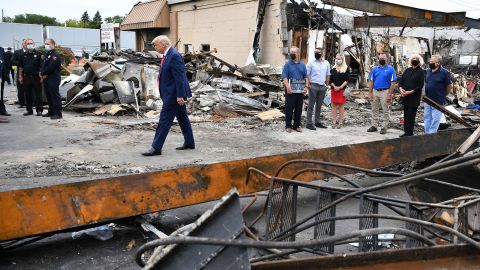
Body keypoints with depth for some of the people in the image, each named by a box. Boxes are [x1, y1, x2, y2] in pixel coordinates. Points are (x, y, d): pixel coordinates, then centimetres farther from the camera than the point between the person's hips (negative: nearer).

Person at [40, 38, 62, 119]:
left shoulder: (55, 55, -10)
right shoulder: (46, 54, 20)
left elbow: (51, 67, -19)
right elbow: (42, 66, 16)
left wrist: (42, 74, -8)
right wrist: (42, 74, -3)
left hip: (53, 79, -9)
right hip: (46, 79, 9)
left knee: (55, 96, -9)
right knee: (49, 96, 14)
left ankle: (58, 113, -9)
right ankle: (51, 112, 23)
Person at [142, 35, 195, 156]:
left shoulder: (174, 56, -19)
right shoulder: (168, 55, 12)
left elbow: (179, 77, -22)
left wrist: (180, 95, -23)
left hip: (173, 95, -10)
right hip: (174, 94, 10)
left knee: (164, 120, -6)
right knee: (183, 118, 16)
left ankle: (156, 148, -1)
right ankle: (189, 142, 26)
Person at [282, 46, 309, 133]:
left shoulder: (302, 65, 11)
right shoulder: (287, 65, 1)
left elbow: (306, 77, 12)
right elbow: (284, 78, -6)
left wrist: (306, 87, -2)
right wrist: (288, 87, -20)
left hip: (300, 90, 3)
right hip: (290, 90, -3)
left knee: (299, 109, 8)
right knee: (289, 109, 0)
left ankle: (297, 125, 18)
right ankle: (288, 126, 10)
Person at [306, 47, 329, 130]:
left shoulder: (326, 63, 10)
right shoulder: (311, 63, -2)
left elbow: (328, 75, 15)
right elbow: (306, 75, -3)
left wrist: (327, 85, 10)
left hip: (322, 87, 4)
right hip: (313, 86, -4)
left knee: (319, 105, 11)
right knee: (311, 105, -2)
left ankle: (317, 122, 19)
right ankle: (309, 123, 0)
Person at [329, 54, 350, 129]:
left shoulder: (346, 69, 3)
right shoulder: (333, 69, 12)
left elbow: (347, 80, -3)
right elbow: (330, 79, 7)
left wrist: (340, 87, -13)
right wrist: (334, 86, -9)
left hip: (342, 89, -3)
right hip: (334, 89, 3)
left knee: (341, 105, -1)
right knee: (334, 105, 2)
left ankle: (340, 122, 3)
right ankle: (334, 121, 5)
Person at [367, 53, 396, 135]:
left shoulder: (390, 69, -2)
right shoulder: (375, 69, 9)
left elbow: (392, 83, -6)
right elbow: (371, 81, 8)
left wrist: (390, 94, -13)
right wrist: (370, 93, 1)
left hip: (385, 92, -4)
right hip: (375, 91, 4)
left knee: (385, 111, 0)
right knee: (374, 110, 9)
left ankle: (384, 127, 6)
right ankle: (374, 126, 17)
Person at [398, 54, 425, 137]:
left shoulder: (421, 72, -4)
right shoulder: (407, 70, 14)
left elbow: (420, 85, -12)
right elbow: (401, 80, 11)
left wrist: (411, 92, -19)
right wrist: (400, 88, -8)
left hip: (414, 98, -6)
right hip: (405, 97, 6)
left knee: (411, 116, -5)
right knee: (405, 115, 10)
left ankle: (409, 133, 1)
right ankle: (406, 132, 18)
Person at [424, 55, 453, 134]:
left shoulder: (444, 72, -12)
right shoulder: (428, 71, 5)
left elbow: (449, 86, -6)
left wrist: (443, 95, 3)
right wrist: (427, 94, 13)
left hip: (438, 101, -6)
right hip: (427, 100, 6)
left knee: (435, 119, 1)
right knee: (427, 118, 13)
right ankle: (427, 133, 24)